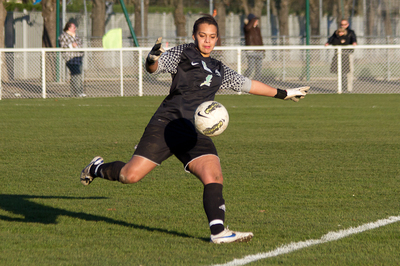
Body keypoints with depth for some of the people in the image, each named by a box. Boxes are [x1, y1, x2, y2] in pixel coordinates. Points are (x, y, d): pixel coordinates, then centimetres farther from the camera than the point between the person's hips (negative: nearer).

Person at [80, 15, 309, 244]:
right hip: (168, 125, -4)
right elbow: (155, 67, -6)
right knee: (130, 175, -10)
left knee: (214, 178, -20)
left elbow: (247, 84, 35)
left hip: (196, 135, 4)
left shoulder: (219, 70, 23)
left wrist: (284, 94, 39)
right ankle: (98, 168, 21)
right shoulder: (182, 54, 7)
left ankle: (218, 231, -27)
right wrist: (152, 59, -31)